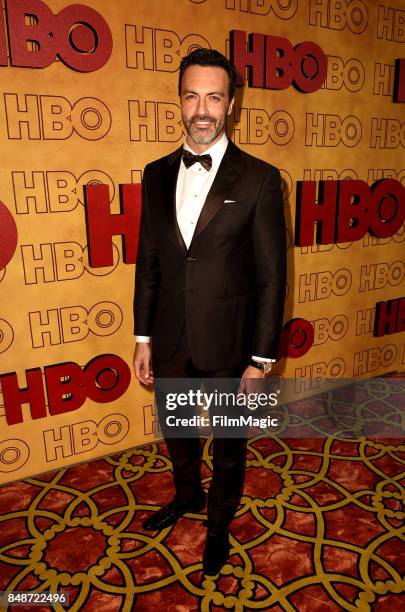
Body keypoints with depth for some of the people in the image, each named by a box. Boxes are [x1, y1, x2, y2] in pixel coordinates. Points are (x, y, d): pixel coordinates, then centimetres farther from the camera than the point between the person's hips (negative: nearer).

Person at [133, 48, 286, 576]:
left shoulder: (259, 179, -11)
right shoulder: (157, 175, 2)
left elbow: (271, 277, -10)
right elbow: (148, 261, 5)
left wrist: (261, 359, -10)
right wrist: (143, 338, 6)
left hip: (228, 344, -3)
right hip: (170, 341, 4)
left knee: (228, 444, 18)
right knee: (177, 432, 25)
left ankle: (219, 522, 48)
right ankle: (187, 496, 56)